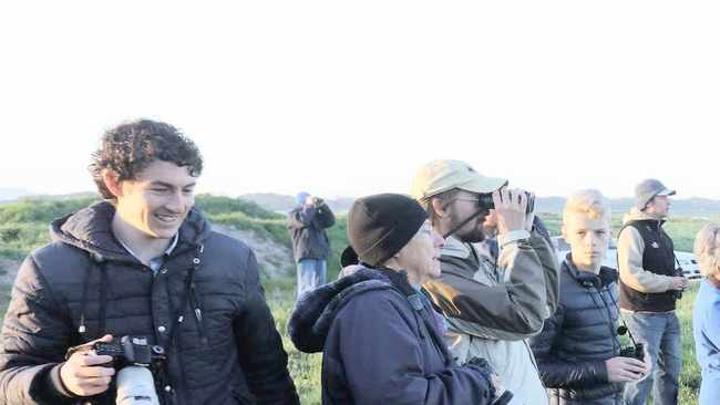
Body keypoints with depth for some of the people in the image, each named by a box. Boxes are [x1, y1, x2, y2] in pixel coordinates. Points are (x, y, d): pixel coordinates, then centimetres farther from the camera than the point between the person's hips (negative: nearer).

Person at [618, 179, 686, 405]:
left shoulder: (659, 231, 14)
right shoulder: (632, 232, -17)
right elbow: (632, 276, -27)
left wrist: (678, 279, 9)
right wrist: (669, 283, -19)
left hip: (666, 312, 10)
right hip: (644, 314, -9)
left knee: (671, 365, 18)